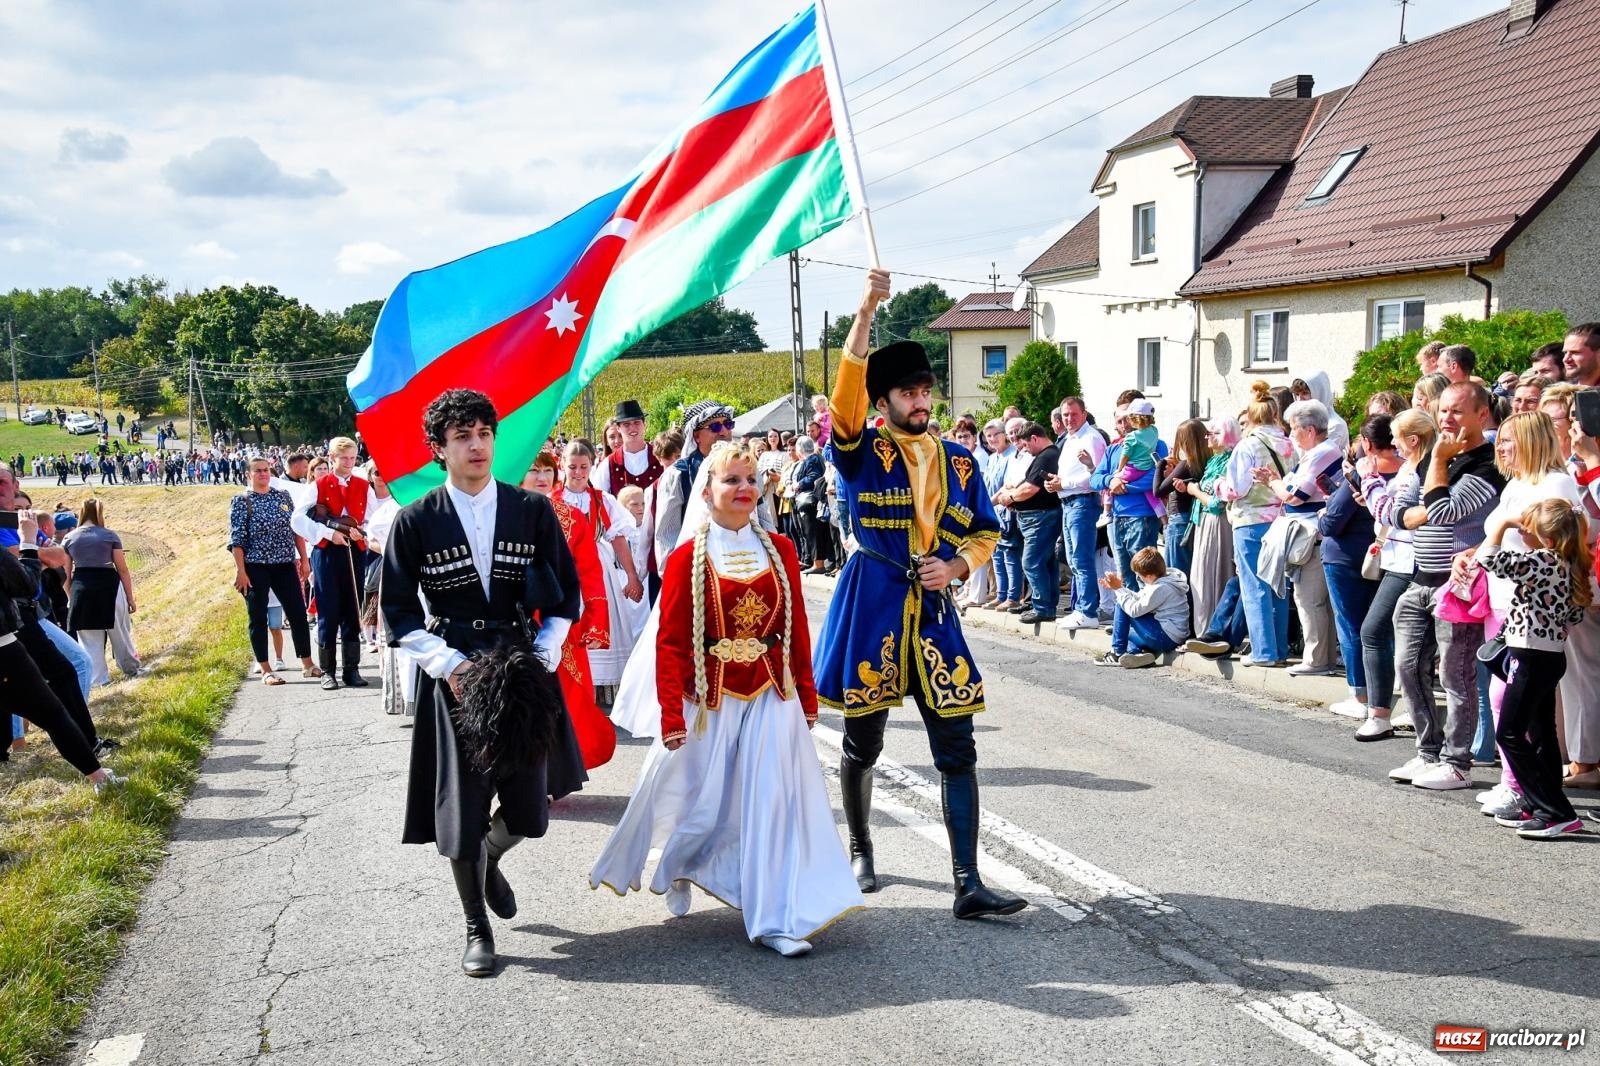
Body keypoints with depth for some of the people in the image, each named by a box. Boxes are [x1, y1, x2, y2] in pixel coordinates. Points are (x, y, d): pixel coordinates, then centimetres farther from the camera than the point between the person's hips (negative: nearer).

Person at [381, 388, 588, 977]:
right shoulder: (415, 522, -3)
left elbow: (566, 595, 6)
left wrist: (542, 658, -7)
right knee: (460, 813, 3)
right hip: (454, 681, -1)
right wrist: (449, 664, -11)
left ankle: (490, 860, 42)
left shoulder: (533, 510, 0)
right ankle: (476, 927, 26)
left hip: (524, 677, 1)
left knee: (530, 809, 6)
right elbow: (399, 614, 1)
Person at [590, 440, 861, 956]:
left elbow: (798, 629, 7)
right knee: (700, 802, 10)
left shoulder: (779, 551, 3)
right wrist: (673, 717, -10)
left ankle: (776, 920, 5)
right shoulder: (687, 559, -7)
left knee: (770, 804, -1)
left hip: (771, 699, 2)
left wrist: (808, 698, 7)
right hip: (710, 701, -2)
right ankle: (676, 870, 41)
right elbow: (671, 644, -7)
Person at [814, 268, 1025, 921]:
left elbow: (985, 531, 15)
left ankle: (968, 885, 0)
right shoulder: (862, 450, -2)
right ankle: (860, 849, 34)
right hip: (870, 609, -3)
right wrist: (866, 312, -29)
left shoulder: (957, 460, 10)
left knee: (957, 749, -3)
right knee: (862, 744, 11)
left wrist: (955, 566, -6)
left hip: (933, 610, 3)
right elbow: (846, 393, -20)